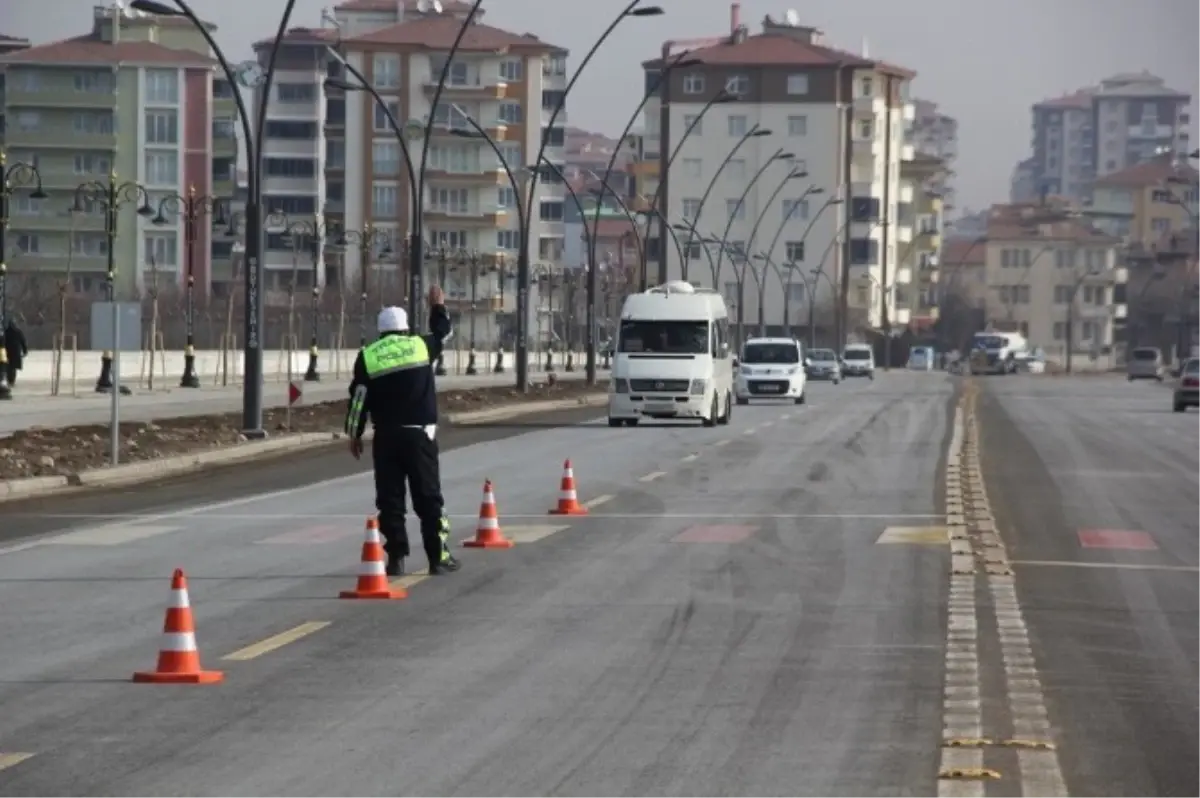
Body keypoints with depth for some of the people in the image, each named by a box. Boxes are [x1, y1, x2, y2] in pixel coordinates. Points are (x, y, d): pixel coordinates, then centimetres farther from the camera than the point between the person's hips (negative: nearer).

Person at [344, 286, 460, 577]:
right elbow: (442, 333, 23)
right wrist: (438, 307, 41)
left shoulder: (368, 356, 1)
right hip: (420, 434, 0)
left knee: (390, 499, 5)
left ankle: (396, 557, 1)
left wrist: (354, 433, 10)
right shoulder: (420, 346, 1)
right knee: (428, 497, 4)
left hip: (386, 436, 0)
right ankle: (438, 557, 3)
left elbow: (358, 398, 1)